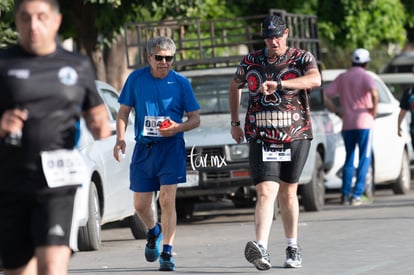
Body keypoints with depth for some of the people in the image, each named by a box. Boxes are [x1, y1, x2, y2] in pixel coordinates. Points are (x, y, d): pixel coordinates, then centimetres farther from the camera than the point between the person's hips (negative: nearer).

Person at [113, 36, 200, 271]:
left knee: (167, 200, -13)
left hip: (171, 147, -2)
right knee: (140, 205, 7)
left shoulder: (180, 83, -1)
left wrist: (178, 127, -18)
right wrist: (120, 138, -8)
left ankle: (167, 253, -7)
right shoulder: (136, 79, 2)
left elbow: (195, 118, 3)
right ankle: (154, 232, 40)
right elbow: (124, 111, 8)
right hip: (144, 147, 2)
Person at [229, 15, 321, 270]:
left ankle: (293, 247, 27)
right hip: (261, 140, 0)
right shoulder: (251, 61, 5)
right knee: (266, 192, -15)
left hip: (295, 137, 0)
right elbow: (235, 86, 25)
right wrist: (235, 122, 23)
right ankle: (261, 250, -29)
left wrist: (278, 83, -38)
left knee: (288, 193, 11)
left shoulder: (302, 58, -4)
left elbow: (315, 79, -27)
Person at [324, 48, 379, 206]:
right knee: (364, 159, 1)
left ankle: (345, 194, 7)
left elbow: (326, 96, 4)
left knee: (349, 159, 13)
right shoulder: (365, 77, -4)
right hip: (364, 123, -4)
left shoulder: (342, 77, 10)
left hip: (347, 124, 4)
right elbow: (374, 93, -24)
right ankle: (357, 195, -7)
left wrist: (338, 112, 9)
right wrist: (374, 110, -10)